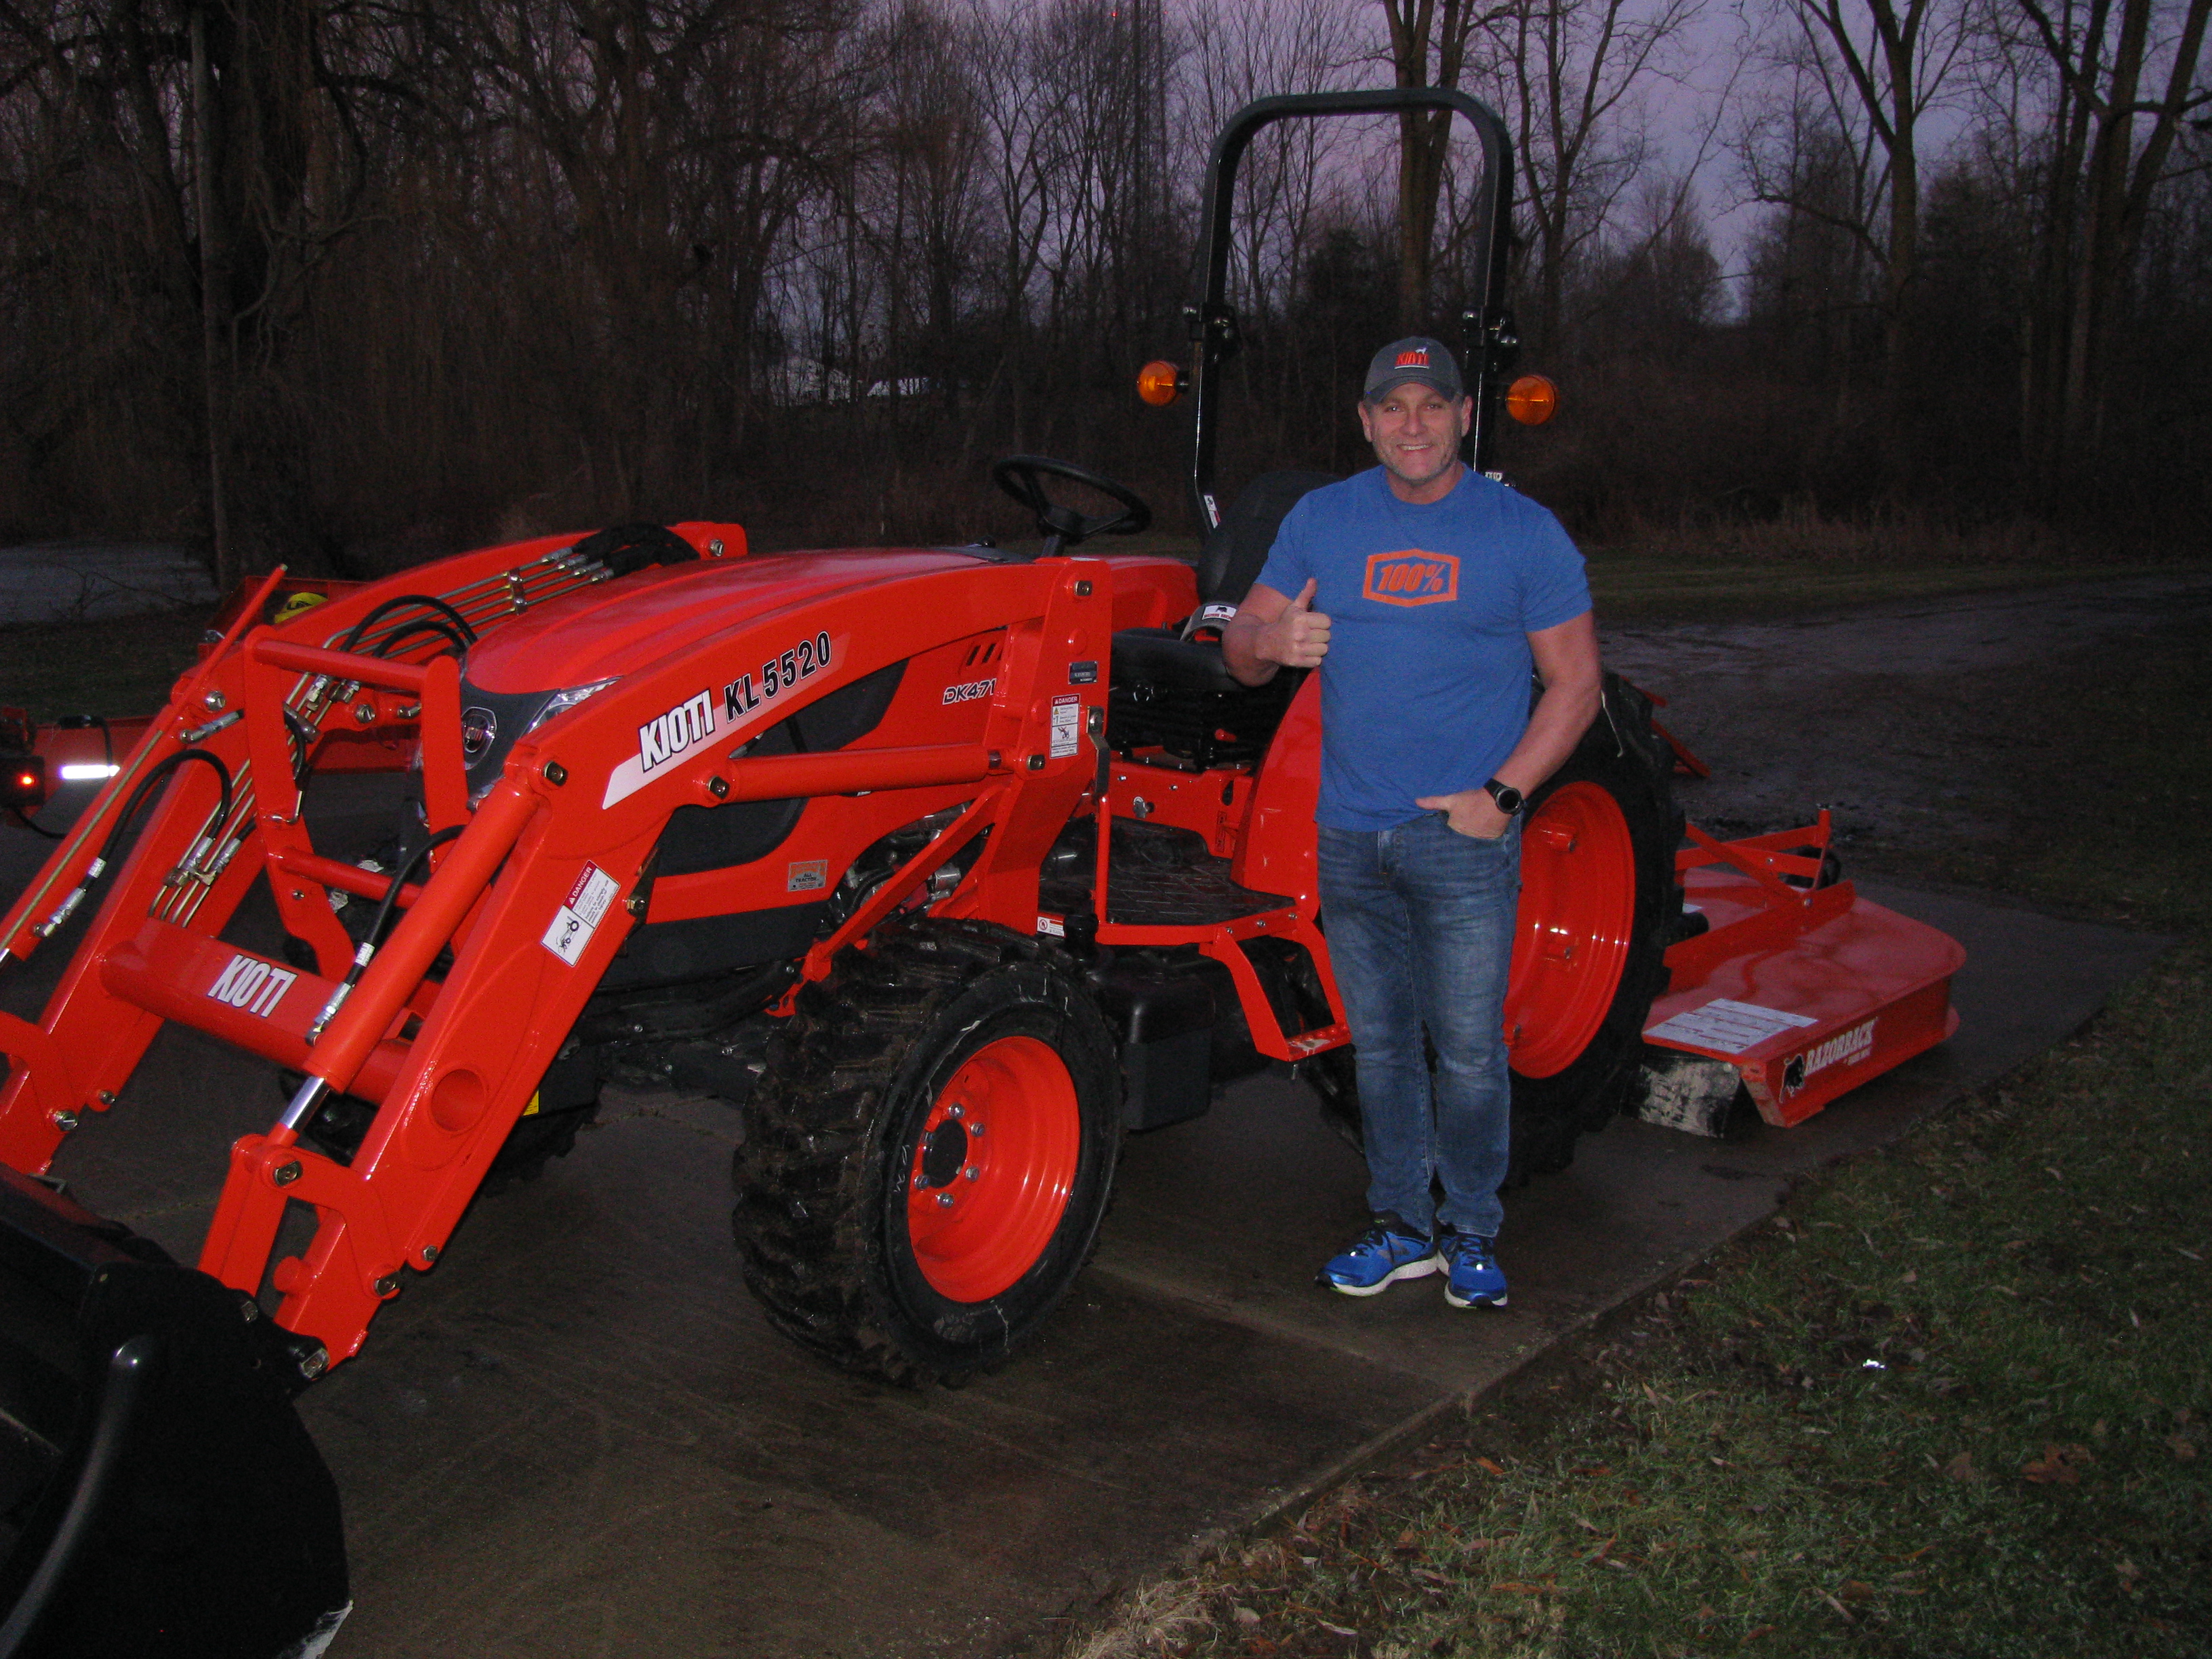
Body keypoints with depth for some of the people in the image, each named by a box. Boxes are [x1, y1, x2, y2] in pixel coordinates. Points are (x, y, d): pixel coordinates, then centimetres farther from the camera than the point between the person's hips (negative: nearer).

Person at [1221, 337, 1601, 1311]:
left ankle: (1472, 1232, 20)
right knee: (1379, 1043, 12)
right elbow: (1242, 647, 8)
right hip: (1350, 834, 3)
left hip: (1463, 837, -3)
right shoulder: (1322, 520, 7)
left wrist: (1503, 794, -11)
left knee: (1468, 1050, 1)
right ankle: (1401, 1227, 26)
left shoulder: (1523, 532, -1)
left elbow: (1574, 681, -1)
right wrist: (1273, 644, -17)